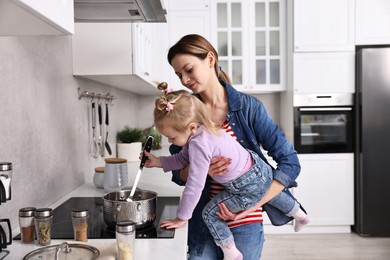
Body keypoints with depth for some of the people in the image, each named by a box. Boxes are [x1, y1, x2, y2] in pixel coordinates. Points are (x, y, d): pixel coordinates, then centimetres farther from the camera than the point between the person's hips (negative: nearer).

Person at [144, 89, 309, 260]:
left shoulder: (199, 144, -35)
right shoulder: (202, 130, -7)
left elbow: (194, 186, -29)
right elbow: (183, 159, 6)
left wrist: (181, 218, -18)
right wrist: (158, 161, -2)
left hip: (250, 188, -9)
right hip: (261, 169, 9)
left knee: (210, 214, 1)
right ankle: (299, 215, 63)